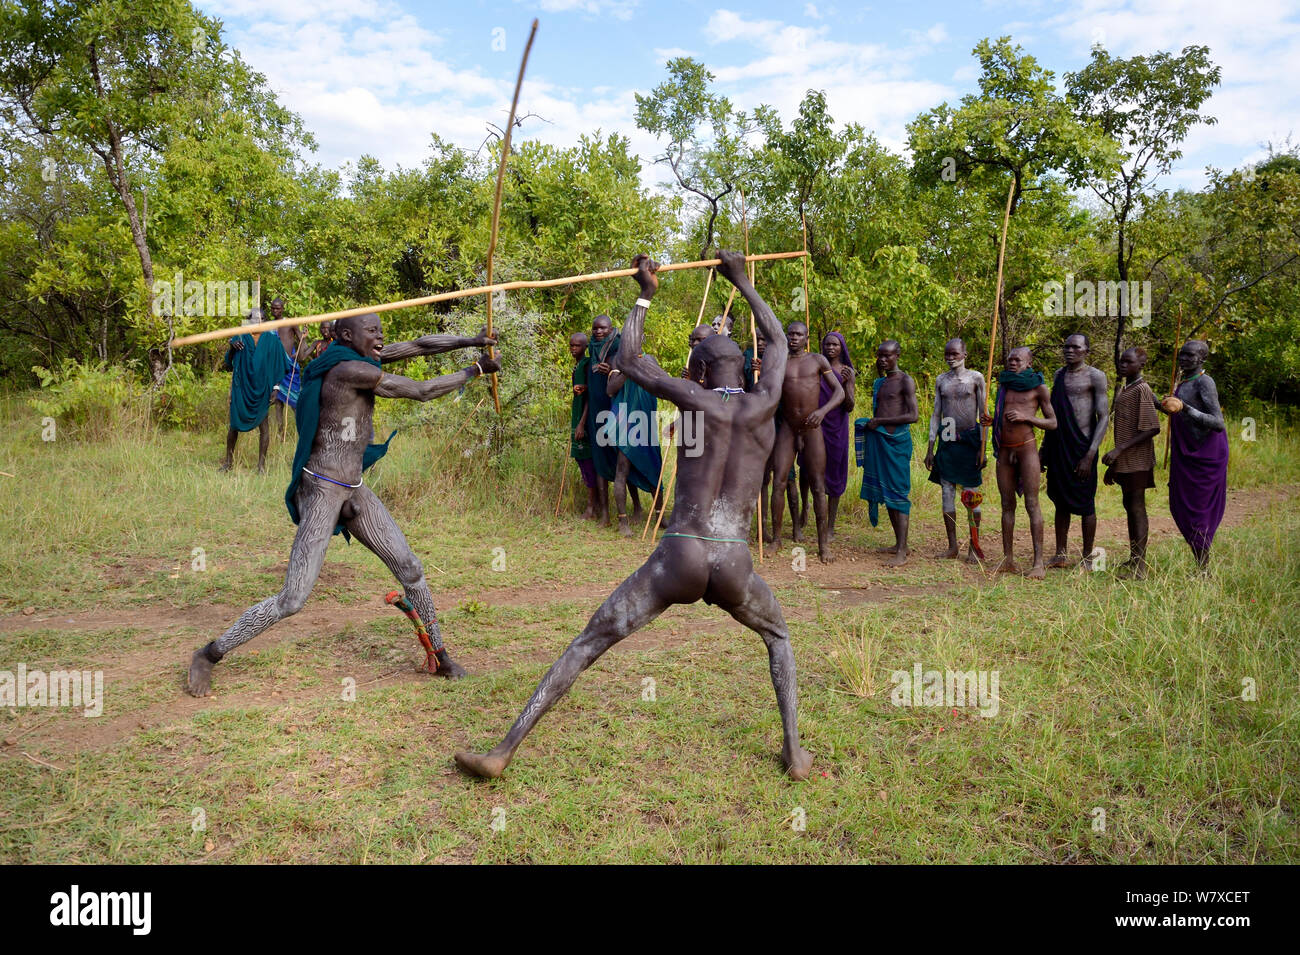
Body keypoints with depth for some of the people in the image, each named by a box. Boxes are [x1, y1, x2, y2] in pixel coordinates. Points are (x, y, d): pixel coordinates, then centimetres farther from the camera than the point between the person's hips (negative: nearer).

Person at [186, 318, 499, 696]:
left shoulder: (361, 359, 6)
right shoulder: (352, 370, -21)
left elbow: (418, 345, 8)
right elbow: (422, 391, -17)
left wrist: (470, 341, -2)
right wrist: (475, 370, -7)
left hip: (353, 490, 10)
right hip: (321, 490, -9)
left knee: (410, 569, 9)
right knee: (292, 600, -6)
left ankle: (438, 655, 22)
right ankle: (208, 655, 11)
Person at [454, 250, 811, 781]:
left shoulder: (696, 398, 2)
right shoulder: (765, 402, 7)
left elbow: (628, 361, 16)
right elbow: (778, 342, 28)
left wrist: (645, 294, 27)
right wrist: (742, 283, 38)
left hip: (678, 559, -2)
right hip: (734, 565, 2)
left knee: (586, 644, 7)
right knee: (779, 637, 32)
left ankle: (503, 753, 6)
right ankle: (793, 751, 19)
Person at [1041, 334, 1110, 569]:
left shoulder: (1095, 376, -5)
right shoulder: (1059, 374, 14)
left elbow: (1104, 417, -10)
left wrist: (1090, 455, -17)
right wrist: (1043, 448, 18)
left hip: (1081, 446, -6)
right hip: (1057, 446, 6)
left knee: (1085, 504, 1)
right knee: (1061, 502, 11)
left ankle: (1087, 558, 11)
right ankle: (1061, 555, 19)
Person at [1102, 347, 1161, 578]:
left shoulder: (1142, 390, -12)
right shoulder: (1123, 390, 16)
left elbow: (1152, 429, -19)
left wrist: (1119, 450, -23)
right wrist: (1113, 465, 21)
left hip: (1137, 459, -9)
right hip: (1125, 460, 9)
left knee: (1137, 507, -9)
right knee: (1129, 506, 13)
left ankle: (1139, 566, -8)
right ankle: (1134, 560, 21)